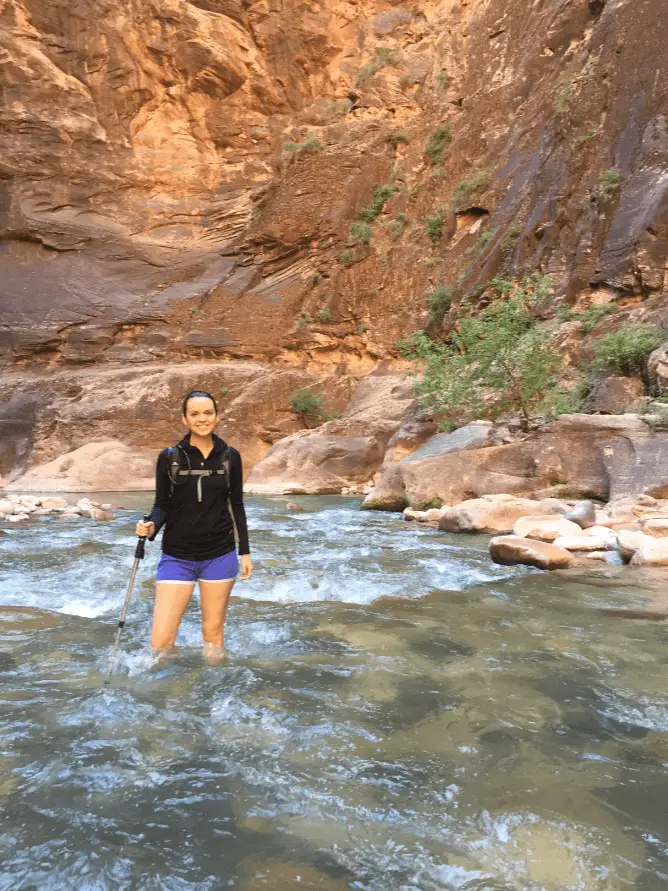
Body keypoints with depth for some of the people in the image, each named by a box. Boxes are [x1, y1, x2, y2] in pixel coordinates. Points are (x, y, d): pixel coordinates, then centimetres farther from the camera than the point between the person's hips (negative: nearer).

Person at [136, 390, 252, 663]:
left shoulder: (230, 457, 0)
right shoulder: (169, 457, -3)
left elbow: (237, 505, 7)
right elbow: (162, 505, 2)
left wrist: (245, 552, 7)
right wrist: (151, 527, -20)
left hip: (220, 555, 1)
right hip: (176, 557, 0)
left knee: (213, 632, 9)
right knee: (160, 641, -5)